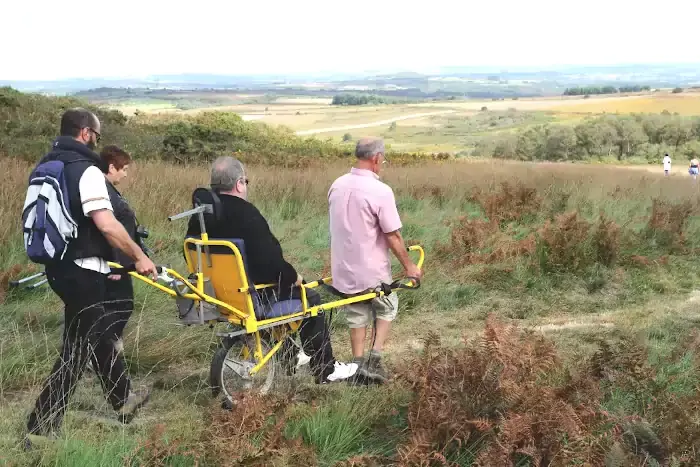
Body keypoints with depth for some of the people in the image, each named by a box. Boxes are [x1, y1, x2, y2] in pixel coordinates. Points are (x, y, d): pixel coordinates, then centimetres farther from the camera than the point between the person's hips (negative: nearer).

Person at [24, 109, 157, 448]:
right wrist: (139, 257, -13)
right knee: (76, 349, -1)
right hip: (82, 271, -10)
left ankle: (123, 400, 38)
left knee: (99, 334, 22)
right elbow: (106, 224, -26)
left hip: (58, 266, 10)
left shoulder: (46, 166, 11)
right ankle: (40, 429, 2)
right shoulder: (86, 170, -18)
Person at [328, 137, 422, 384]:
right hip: (372, 270, -5)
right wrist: (409, 266, -4)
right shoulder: (380, 190, -21)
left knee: (357, 315, 20)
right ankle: (374, 359, 8)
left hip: (343, 268, 5)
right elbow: (393, 236, -17)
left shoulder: (337, 185, 0)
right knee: (386, 309, 19)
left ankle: (358, 364, 22)